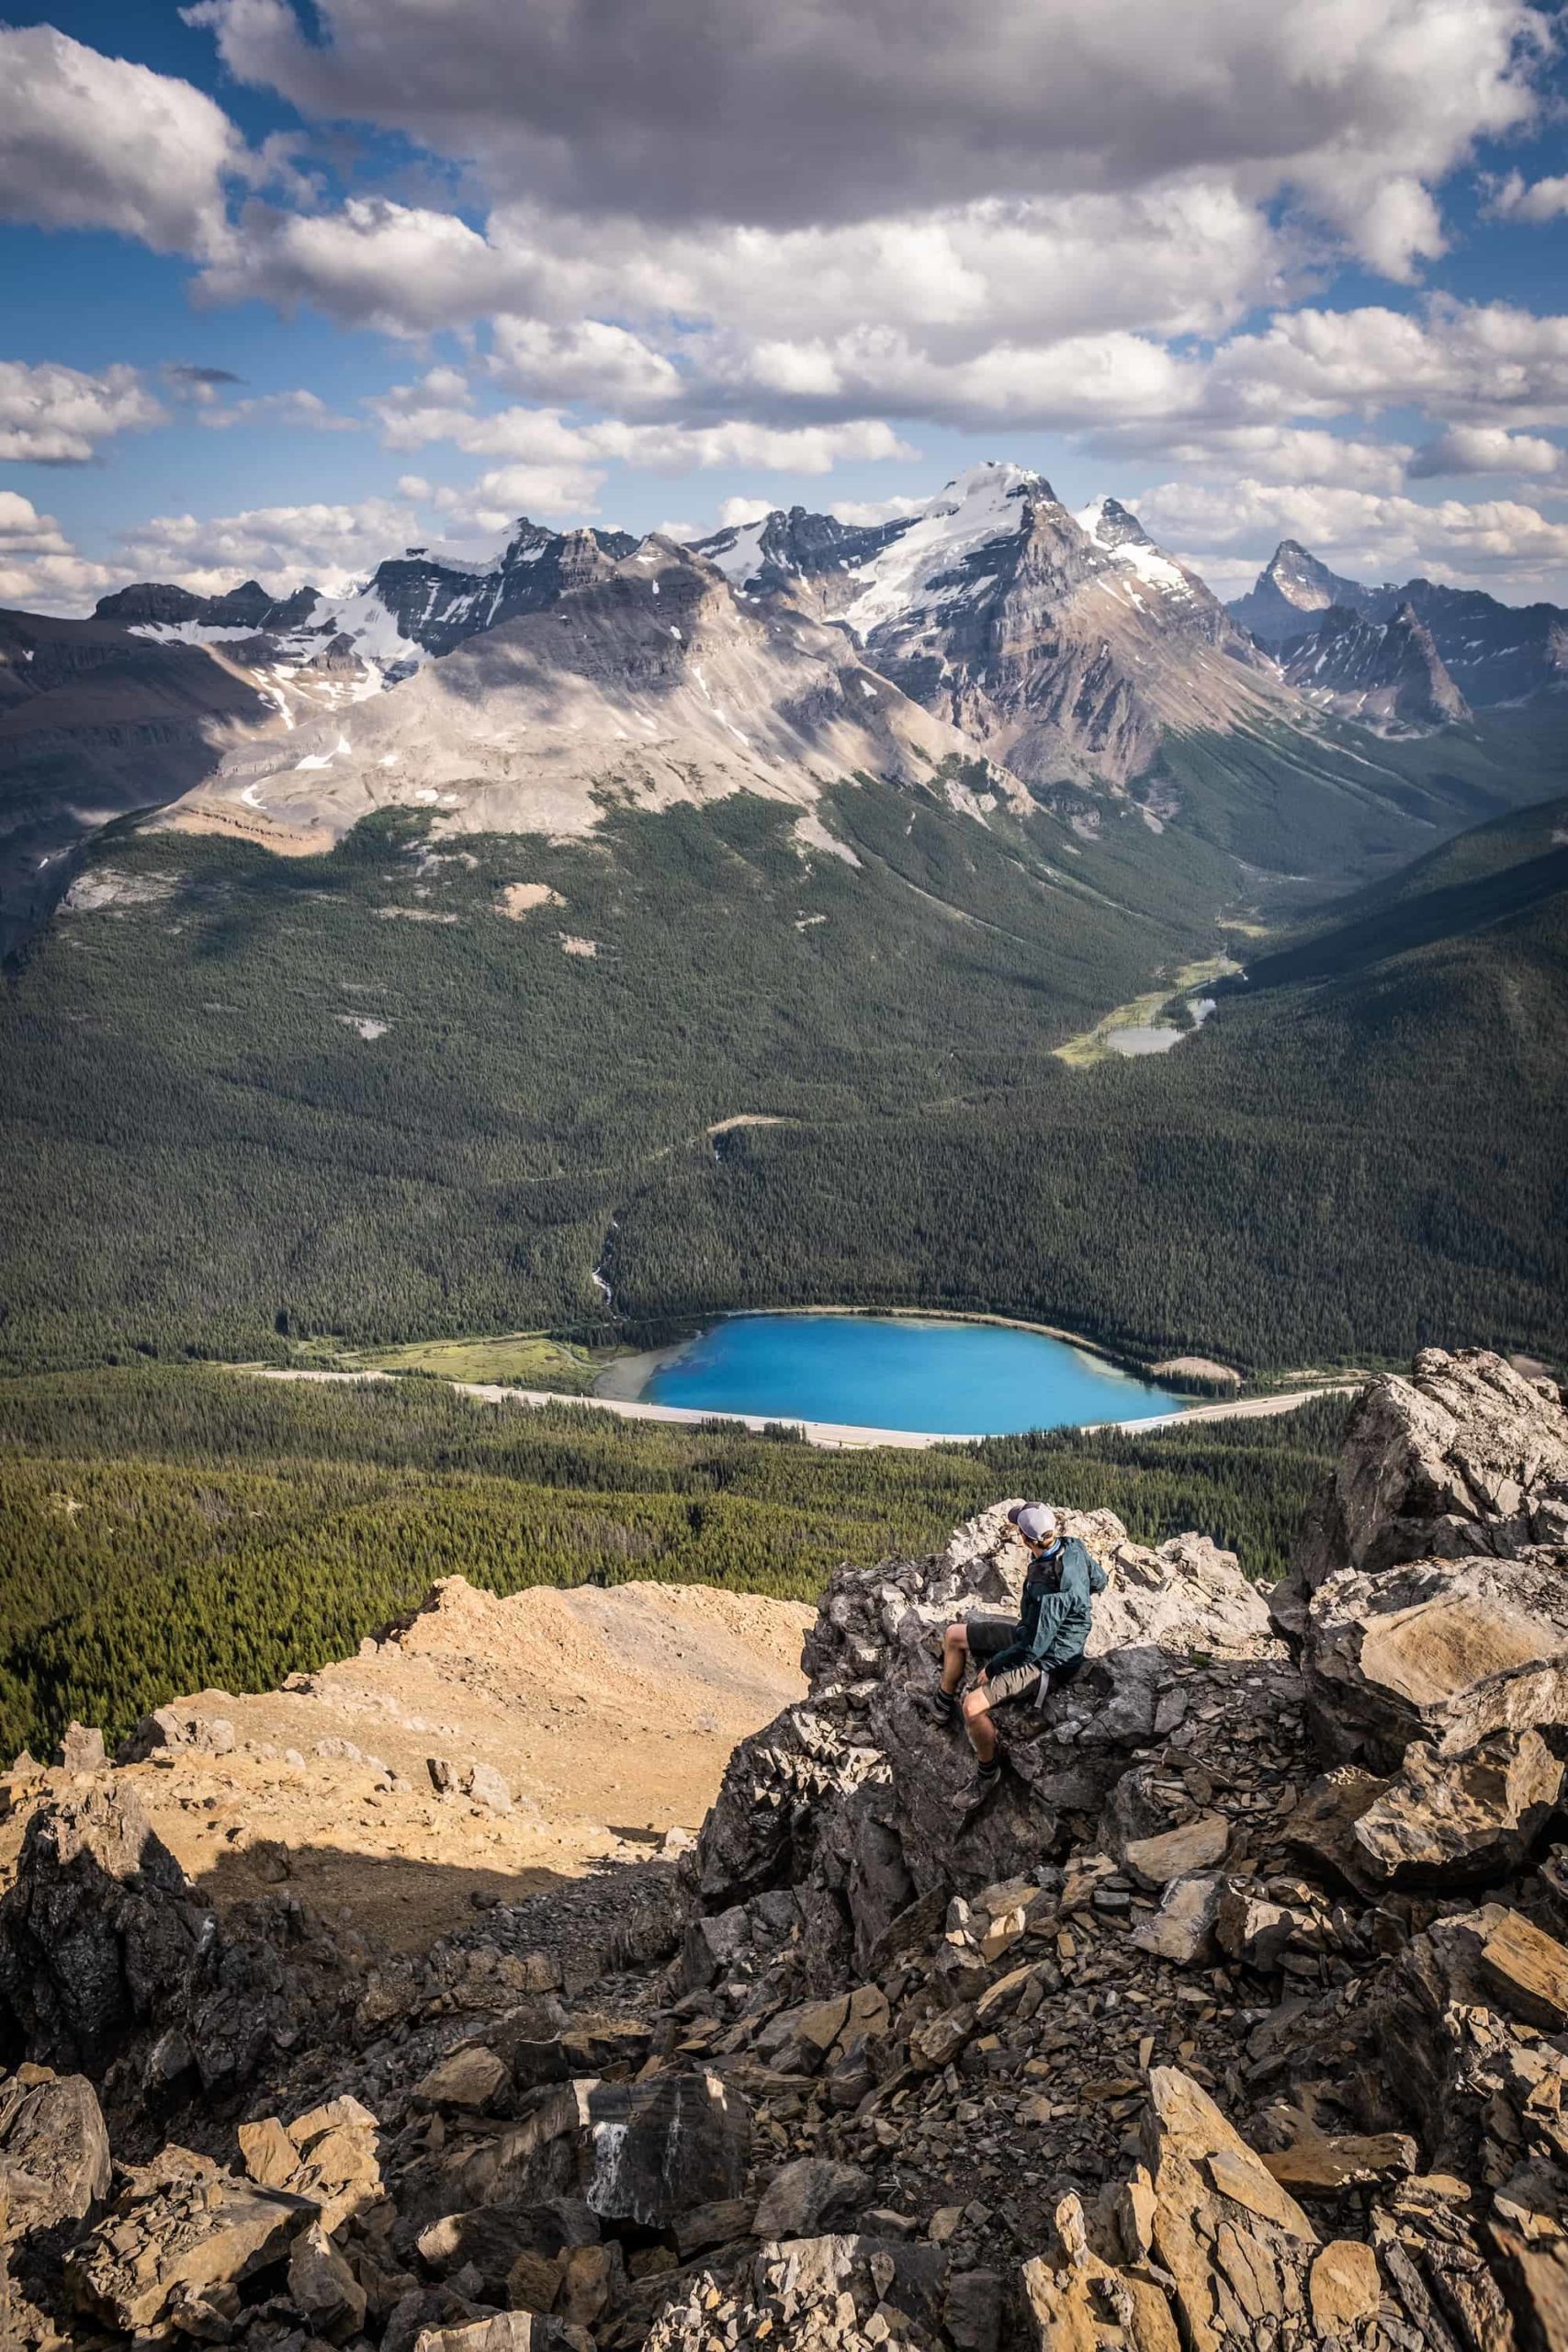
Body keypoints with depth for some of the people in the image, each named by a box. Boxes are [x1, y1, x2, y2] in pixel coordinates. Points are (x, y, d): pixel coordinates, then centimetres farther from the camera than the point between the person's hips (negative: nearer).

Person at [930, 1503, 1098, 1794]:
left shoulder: (1048, 1592, -39)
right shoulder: (1073, 1546, -15)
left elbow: (1033, 1648, -30)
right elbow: (1098, 1579, 6)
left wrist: (991, 1667, -14)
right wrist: (1082, 1600, 28)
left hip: (1046, 1661, -10)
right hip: (1029, 1631, 10)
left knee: (972, 1707, -25)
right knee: (953, 1635, 12)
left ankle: (987, 1769, 1)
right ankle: (944, 1705, 33)